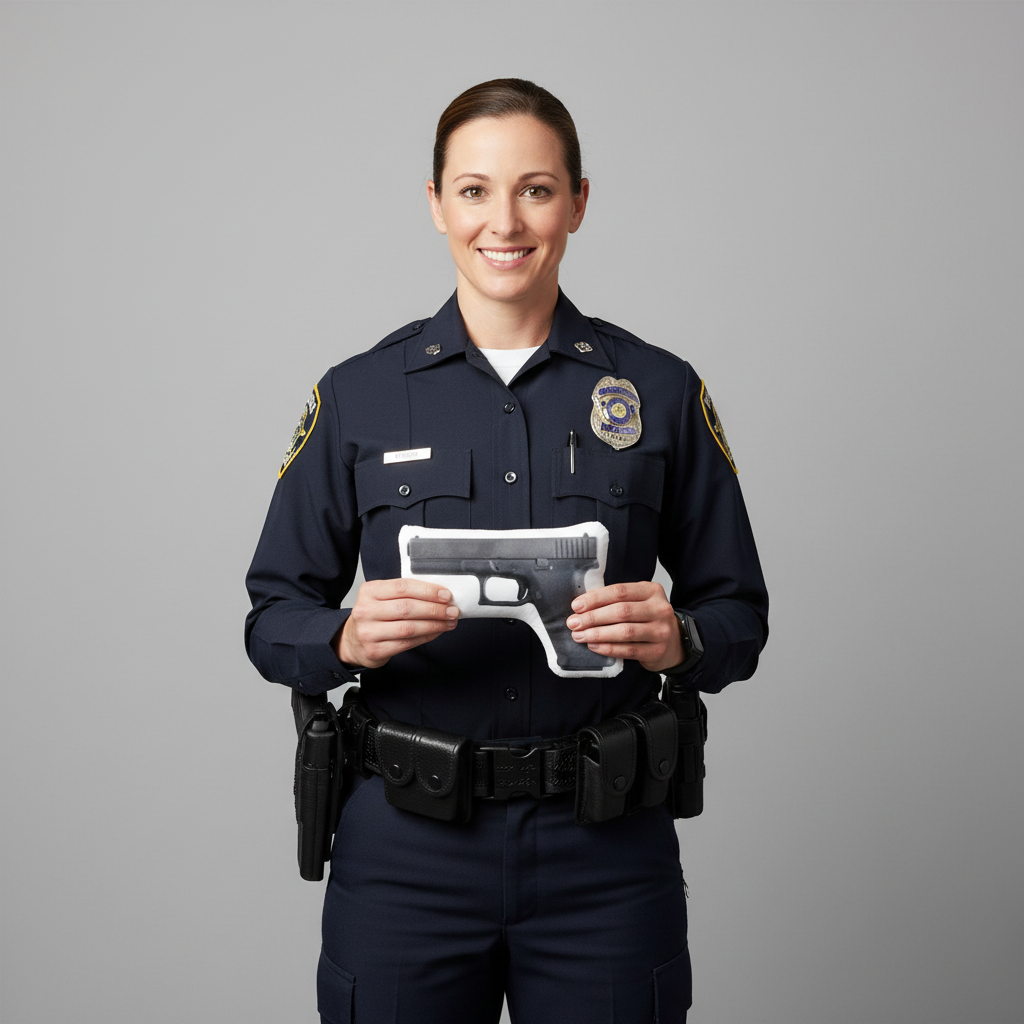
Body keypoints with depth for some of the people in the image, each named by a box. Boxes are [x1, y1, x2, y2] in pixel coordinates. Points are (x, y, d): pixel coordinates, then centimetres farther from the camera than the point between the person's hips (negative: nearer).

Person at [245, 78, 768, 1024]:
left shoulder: (660, 391, 3)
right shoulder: (359, 395, 3)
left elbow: (739, 612, 6)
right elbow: (273, 618, 4)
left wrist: (676, 639, -16)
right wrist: (350, 639, -17)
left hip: (605, 849, 0)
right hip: (406, 847, 0)